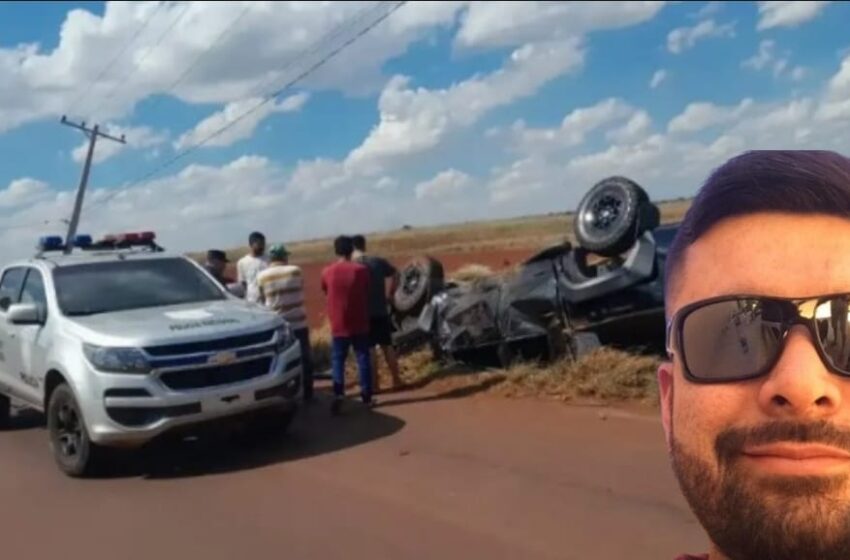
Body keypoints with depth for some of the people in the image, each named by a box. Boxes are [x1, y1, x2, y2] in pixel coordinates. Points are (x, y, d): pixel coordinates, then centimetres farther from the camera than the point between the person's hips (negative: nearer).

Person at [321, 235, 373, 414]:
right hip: (359, 324, 0)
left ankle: (338, 394, -7)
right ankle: (367, 396, 11)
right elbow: (367, 294, 5)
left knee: (338, 360, 6)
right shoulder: (361, 270, -8)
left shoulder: (327, 272, -5)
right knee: (363, 359, 8)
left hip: (338, 325, 0)